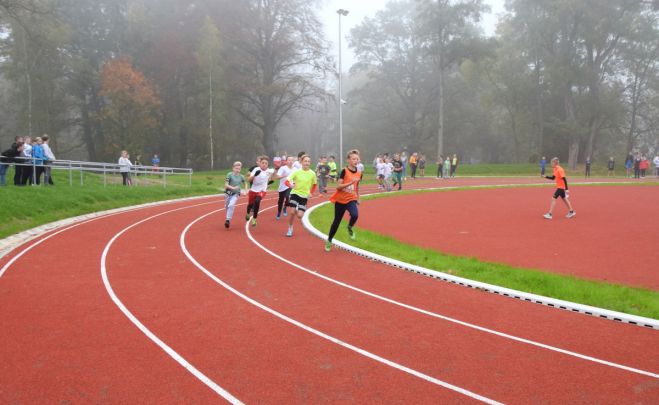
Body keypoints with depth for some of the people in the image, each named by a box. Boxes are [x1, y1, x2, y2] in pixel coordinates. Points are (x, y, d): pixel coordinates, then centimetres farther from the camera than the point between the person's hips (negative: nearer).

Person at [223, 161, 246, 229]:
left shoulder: (241, 176, -2)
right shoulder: (229, 174, -11)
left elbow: (245, 183, 16)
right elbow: (226, 185, -14)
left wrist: (245, 191, 1)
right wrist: (233, 188, -28)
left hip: (235, 194, 0)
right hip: (228, 193, 0)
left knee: (231, 205, -23)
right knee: (227, 207, 11)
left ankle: (228, 220, -17)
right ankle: (228, 218, 35)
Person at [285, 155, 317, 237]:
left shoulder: (312, 173, -6)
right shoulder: (296, 172, -9)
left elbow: (315, 184, 12)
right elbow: (287, 181, -11)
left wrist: (311, 193, 1)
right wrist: (290, 185, -32)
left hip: (304, 196, 1)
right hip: (295, 193, -1)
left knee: (300, 215, -7)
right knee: (292, 212, -12)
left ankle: (298, 210, 32)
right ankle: (290, 229, 10)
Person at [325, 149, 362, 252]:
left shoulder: (359, 173, 0)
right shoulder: (344, 171, -14)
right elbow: (338, 186, -20)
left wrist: (358, 199, 20)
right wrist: (350, 182, -28)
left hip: (351, 199, 2)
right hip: (340, 199, -2)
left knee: (355, 215, -28)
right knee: (337, 221, 9)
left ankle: (350, 228, 6)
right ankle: (329, 241, 30)